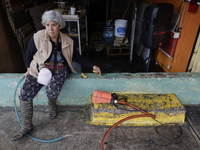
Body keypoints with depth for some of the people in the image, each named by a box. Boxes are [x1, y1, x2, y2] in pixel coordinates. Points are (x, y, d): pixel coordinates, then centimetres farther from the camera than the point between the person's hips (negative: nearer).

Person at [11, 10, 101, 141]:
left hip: (60, 70, -1)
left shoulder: (68, 42, -3)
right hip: (40, 69, 1)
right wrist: (29, 69, 6)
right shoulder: (37, 38, -7)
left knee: (52, 91, -30)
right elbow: (29, 55, 9)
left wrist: (93, 66, 1)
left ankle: (52, 104, 11)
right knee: (25, 94, -15)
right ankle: (26, 126, 8)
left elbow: (78, 57, 6)